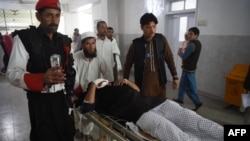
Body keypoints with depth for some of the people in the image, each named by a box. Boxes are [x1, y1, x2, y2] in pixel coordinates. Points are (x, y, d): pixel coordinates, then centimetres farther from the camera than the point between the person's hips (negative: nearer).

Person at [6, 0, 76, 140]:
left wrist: (71, 90, 9)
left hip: (63, 98, 5)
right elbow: (13, 73, -14)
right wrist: (42, 79, -30)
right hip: (41, 101, -4)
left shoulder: (64, 40, 7)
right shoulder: (24, 38, -9)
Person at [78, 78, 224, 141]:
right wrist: (94, 84, 1)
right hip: (140, 114, -7)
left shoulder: (113, 85, 32)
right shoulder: (95, 94, 16)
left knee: (198, 122, -9)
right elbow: (87, 108, -7)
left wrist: (127, 81, 16)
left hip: (156, 102, 7)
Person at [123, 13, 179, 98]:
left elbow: (170, 59, 5)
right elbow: (127, 65, 1)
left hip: (160, 83, 2)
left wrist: (175, 77, 4)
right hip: (144, 84, -2)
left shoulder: (161, 40, -2)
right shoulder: (136, 44, -8)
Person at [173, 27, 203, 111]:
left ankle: (197, 102, 7)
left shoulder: (191, 44, -23)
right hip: (191, 68, 10)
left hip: (188, 69, -10)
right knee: (182, 84, 20)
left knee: (189, 87, -1)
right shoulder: (198, 43, 9)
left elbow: (184, 56, -20)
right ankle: (180, 98, 33)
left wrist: (179, 53, 1)